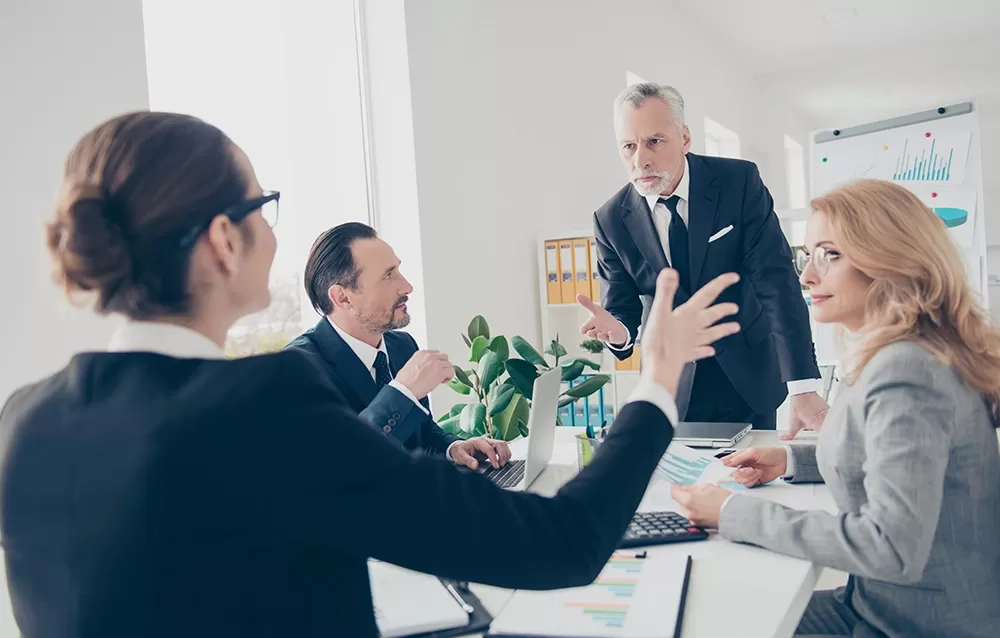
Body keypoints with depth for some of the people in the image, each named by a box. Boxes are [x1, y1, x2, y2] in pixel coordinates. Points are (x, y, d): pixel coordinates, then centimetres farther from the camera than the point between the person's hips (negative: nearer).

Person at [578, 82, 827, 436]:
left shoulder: (740, 181, -15)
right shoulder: (611, 220, -11)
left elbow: (776, 281, -20)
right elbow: (623, 310, -6)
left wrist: (804, 388, -29)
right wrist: (619, 331, -33)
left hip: (749, 376, 0)